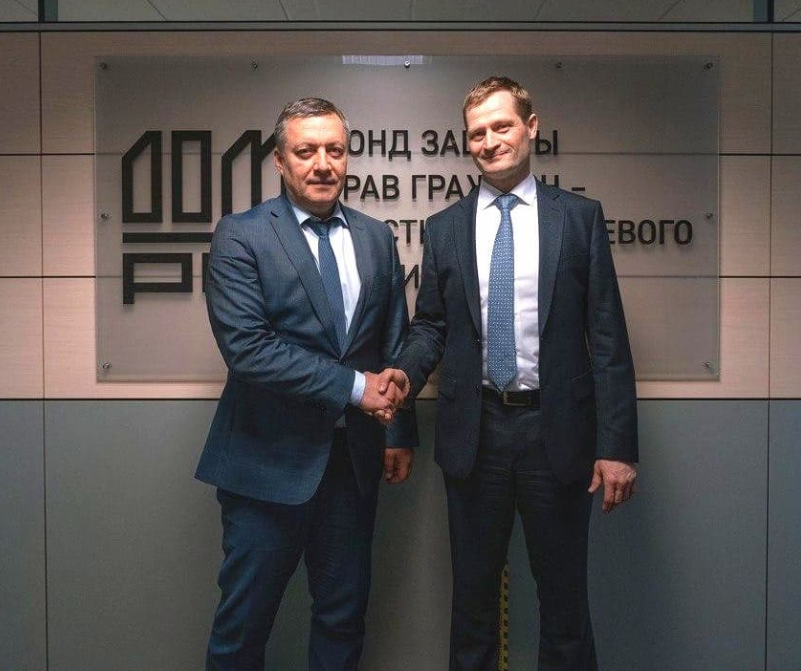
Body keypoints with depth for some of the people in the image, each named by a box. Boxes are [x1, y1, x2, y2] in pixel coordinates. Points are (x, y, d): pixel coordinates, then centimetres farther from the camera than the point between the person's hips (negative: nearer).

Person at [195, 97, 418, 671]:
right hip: (270, 457, -4)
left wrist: (400, 432, 8)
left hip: (354, 456, 4)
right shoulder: (241, 236, -7)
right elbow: (246, 347, -18)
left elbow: (395, 344, 12)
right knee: (245, 620, 8)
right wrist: (352, 386, -17)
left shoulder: (376, 237, 8)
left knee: (344, 614, 16)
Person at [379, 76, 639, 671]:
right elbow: (431, 325, 11)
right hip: (474, 431, 2)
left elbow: (607, 337, -3)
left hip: (557, 431, -2)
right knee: (473, 593, 14)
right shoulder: (444, 228, 7)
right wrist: (407, 371, -12)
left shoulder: (580, 217, 1)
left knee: (564, 595, 10)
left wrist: (617, 445, -8)